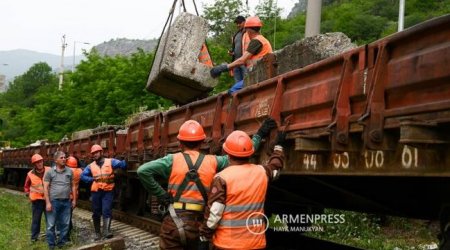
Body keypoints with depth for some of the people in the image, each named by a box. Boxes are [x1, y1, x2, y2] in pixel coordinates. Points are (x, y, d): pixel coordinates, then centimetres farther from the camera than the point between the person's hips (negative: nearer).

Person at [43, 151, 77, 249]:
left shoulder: (69, 171, 8)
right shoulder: (50, 172, -1)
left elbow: (73, 186, 14)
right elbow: (46, 187, -3)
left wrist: (74, 200, 9)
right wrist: (48, 202, -10)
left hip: (66, 201, 3)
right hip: (54, 201, -3)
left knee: (65, 224, 8)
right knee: (51, 225, 1)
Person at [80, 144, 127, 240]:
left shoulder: (110, 162, 3)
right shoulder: (91, 166, 11)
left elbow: (122, 164, -7)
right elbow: (83, 176, 10)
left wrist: (123, 162, -30)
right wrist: (92, 179, -5)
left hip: (108, 191, -3)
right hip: (96, 192, 3)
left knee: (107, 211, -14)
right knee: (96, 212, 9)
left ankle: (107, 231, -20)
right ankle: (97, 233, 20)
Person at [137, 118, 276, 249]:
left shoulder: (173, 160, -2)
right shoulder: (213, 162, 4)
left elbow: (143, 171, -12)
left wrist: (160, 194, -5)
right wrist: (259, 135, 25)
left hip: (173, 222, -2)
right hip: (196, 225, 2)